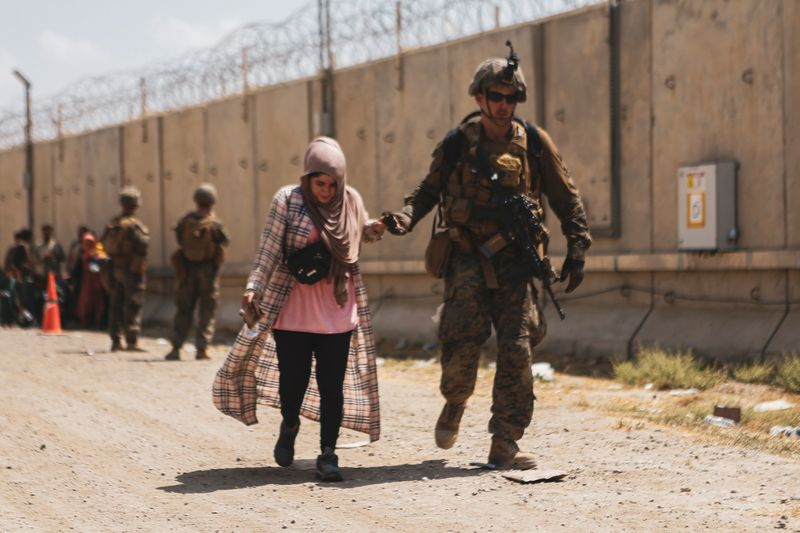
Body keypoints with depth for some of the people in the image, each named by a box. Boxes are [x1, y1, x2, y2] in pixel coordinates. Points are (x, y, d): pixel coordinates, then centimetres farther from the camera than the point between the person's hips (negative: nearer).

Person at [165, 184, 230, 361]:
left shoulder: (185, 221, -7)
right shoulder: (214, 223, -14)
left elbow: (179, 239, 1)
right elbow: (225, 241, 0)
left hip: (188, 268, 2)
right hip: (208, 269, -2)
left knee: (183, 309, 11)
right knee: (207, 311, 7)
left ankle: (176, 347, 6)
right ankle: (202, 348, 2)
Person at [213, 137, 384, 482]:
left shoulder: (351, 201, 3)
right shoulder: (287, 201, -6)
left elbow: (362, 235, 21)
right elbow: (268, 250, -6)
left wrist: (375, 229, 0)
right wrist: (254, 287, -16)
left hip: (337, 313, 2)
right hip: (293, 311, -2)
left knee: (332, 384, -2)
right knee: (294, 377, 1)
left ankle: (328, 454, 4)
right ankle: (289, 427, 32)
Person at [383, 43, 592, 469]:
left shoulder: (534, 143, 3)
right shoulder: (456, 144, 2)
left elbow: (566, 198, 9)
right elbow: (429, 190, 14)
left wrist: (577, 249, 2)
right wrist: (406, 217, -6)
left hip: (512, 261, 1)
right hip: (466, 258, -1)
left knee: (517, 350, -7)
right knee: (463, 342, -10)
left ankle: (505, 446, -2)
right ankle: (454, 404, 24)